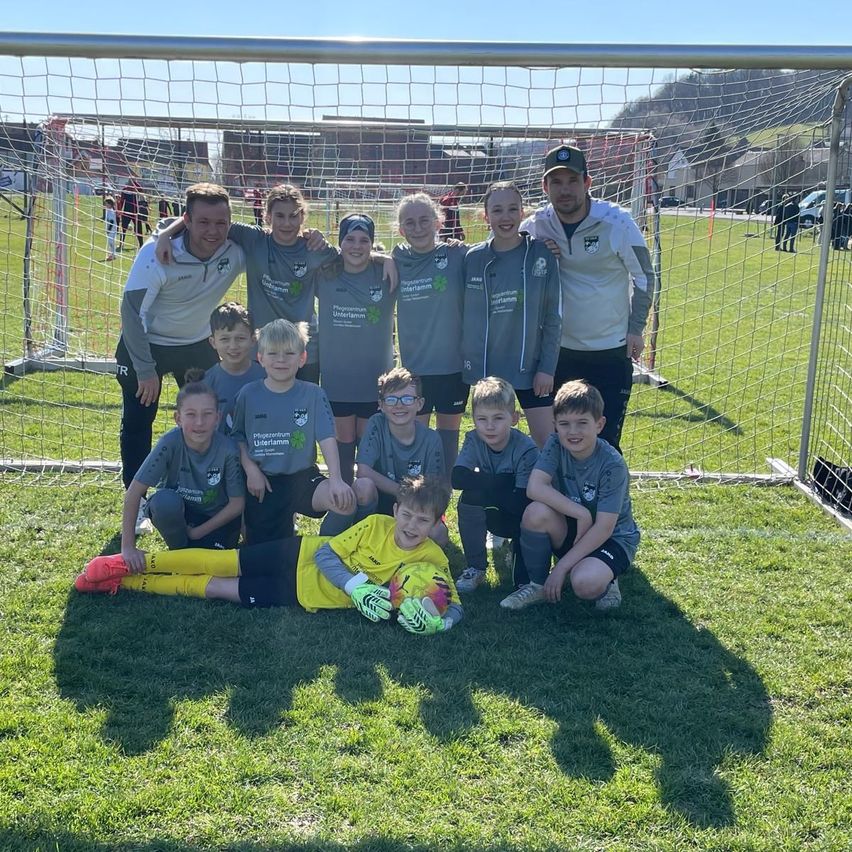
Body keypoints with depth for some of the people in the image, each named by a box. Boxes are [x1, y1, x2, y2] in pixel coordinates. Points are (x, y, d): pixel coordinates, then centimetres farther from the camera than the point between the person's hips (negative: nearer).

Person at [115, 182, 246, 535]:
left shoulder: (237, 250, -22)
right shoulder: (158, 253, -31)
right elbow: (132, 311, -23)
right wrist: (145, 369, -21)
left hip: (197, 344, 3)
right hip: (145, 344, -3)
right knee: (137, 423, 3)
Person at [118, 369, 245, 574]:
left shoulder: (227, 449, -25)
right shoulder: (170, 443, -27)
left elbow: (237, 504, -14)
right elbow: (133, 492, -24)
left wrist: (197, 533, -12)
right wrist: (128, 547, -26)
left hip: (215, 519, 0)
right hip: (176, 511, 0)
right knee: (165, 500, -34)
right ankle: (179, 551, -6)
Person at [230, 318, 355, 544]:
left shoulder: (313, 394, -4)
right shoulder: (249, 394, 0)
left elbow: (327, 439, -11)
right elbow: (238, 436, 8)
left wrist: (336, 479, -23)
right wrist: (251, 470, -6)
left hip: (302, 477, -1)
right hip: (262, 482, 1)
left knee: (347, 502, -29)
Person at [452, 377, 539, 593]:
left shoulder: (526, 449, -26)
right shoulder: (473, 440, -14)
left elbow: (520, 503, -30)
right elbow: (458, 479, -29)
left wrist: (484, 485, -27)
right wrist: (500, 483, -34)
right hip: (494, 516, 3)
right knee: (469, 497, -27)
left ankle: (525, 580, -7)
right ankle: (476, 568, -9)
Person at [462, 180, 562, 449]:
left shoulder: (541, 254, -6)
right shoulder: (474, 258, -2)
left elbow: (554, 316, -3)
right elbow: (467, 316, 4)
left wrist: (547, 367, -6)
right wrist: (470, 365, 1)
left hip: (531, 366, -1)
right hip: (487, 368, 2)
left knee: (546, 442, 2)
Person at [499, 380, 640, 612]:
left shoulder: (612, 464, -23)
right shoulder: (555, 445, -12)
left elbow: (604, 528, -23)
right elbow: (534, 488, -25)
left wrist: (562, 567, -23)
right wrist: (581, 513, -30)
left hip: (613, 538, -4)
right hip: (570, 531, 4)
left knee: (585, 584, -34)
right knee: (536, 512, -28)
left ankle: (606, 579, 4)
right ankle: (538, 584, -5)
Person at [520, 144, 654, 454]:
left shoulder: (617, 223, -13)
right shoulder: (535, 226, -5)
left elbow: (643, 275, 0)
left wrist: (636, 328, -1)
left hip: (612, 351, -3)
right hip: (558, 350, 3)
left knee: (605, 442, -3)